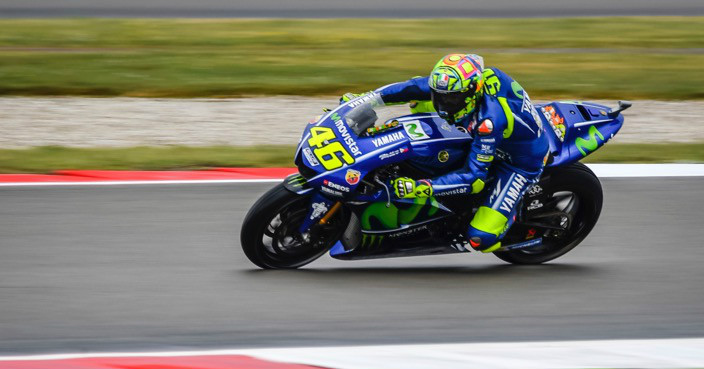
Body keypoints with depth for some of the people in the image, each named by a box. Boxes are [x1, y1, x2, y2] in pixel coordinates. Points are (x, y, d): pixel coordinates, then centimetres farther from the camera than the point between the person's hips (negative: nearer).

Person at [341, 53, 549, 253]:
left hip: (521, 161, -8)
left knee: (481, 239, -23)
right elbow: (413, 87, -7)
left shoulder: (490, 119, -42)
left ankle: (515, 215, 8)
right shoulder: (458, 85, -20)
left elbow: (474, 177, -40)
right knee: (419, 99, 8)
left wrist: (422, 188, -47)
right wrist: (365, 98, -14)